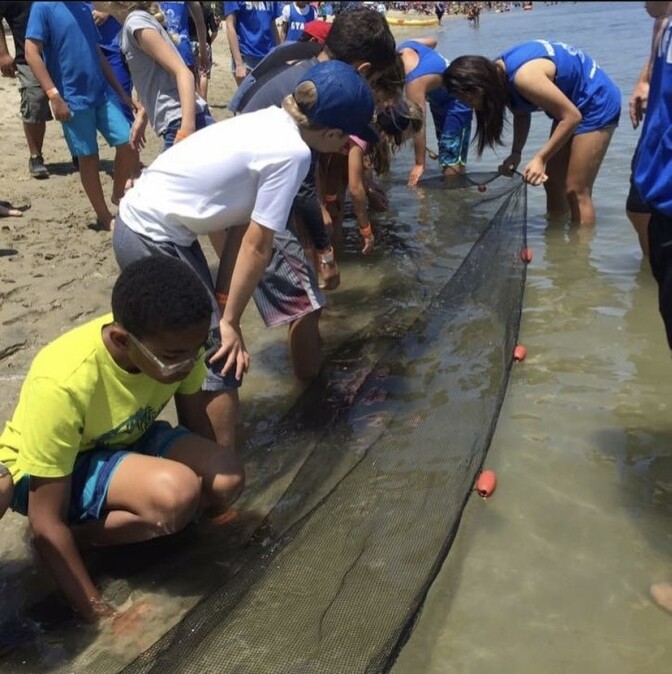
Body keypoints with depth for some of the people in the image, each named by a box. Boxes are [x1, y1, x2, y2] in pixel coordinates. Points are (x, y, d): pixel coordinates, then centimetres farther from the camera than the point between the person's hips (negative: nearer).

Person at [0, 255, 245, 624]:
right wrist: (94, 610, -25)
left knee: (228, 478, -19)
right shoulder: (62, 384, -37)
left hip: (126, 440, 6)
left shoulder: (175, 343, -21)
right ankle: (67, 541, -6)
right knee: (175, 495, -32)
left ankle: (78, 533, -3)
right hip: (41, 469, -6)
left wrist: (213, 499, 8)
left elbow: (196, 426, -2)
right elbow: (45, 520, -29)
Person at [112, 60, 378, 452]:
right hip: (154, 240, -9)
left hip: (139, 223, 9)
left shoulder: (274, 121, 7)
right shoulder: (292, 152, -19)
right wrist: (230, 321, -6)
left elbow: (242, 223, 6)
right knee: (223, 365, -4)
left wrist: (222, 300, 5)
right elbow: (257, 246, -15)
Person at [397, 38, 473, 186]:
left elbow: (419, 126, -34)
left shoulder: (414, 82, -37)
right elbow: (432, 41, 8)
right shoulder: (404, 47, -14)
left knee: (452, 167, -17)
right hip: (440, 98, 9)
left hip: (457, 102, -9)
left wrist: (419, 164, -28)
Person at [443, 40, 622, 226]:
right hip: (570, 103, 9)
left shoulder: (524, 76, -33)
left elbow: (572, 116, -28)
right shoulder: (497, 72, -6)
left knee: (576, 193, -8)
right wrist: (516, 153, -5)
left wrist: (540, 159, -26)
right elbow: (521, 113, 9)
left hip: (596, 105, -9)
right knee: (553, 185, 11)